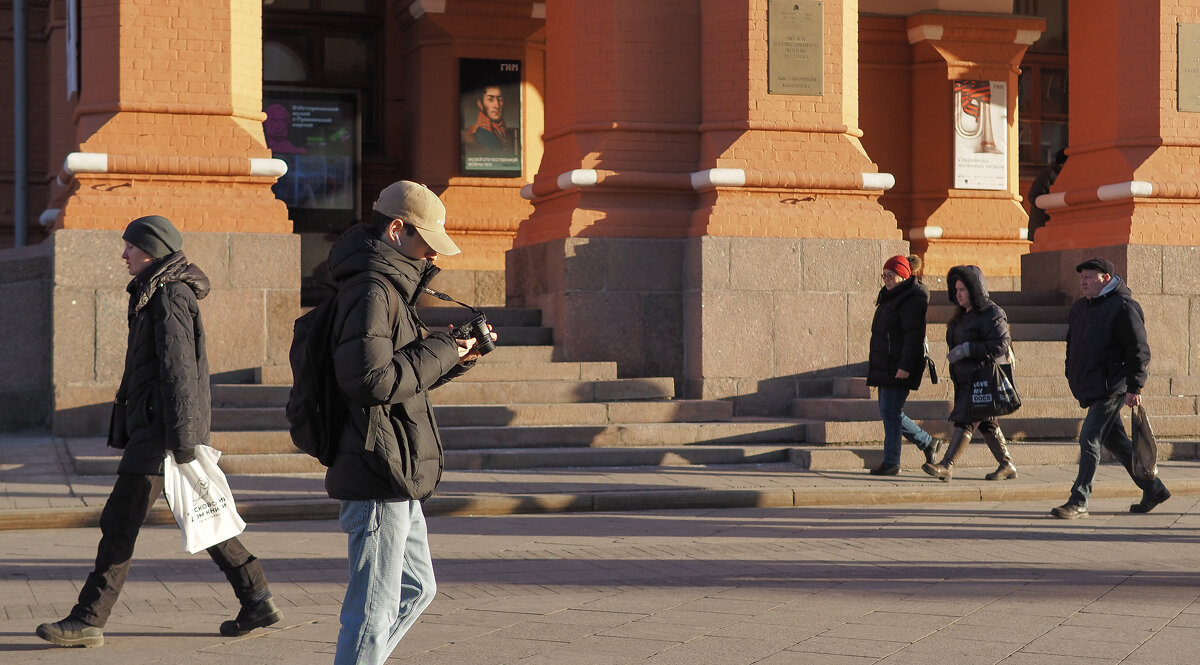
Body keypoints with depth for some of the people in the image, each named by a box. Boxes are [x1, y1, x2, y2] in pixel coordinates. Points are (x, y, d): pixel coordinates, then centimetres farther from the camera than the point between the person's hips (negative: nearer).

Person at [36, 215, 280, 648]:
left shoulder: (169, 296, -13)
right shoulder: (156, 293, 18)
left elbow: (178, 367, -20)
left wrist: (180, 438, -23)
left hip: (162, 427, -10)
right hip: (152, 422, 10)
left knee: (119, 522, -8)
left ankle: (88, 621, -5)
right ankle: (258, 601, 14)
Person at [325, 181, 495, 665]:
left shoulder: (390, 286, 17)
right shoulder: (371, 290, -16)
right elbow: (371, 379, -26)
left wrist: (455, 355, 7)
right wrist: (440, 352, -16)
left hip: (396, 479, 11)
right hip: (379, 479, -11)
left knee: (416, 588, 20)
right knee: (375, 607, -5)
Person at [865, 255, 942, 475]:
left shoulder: (912, 300, -14)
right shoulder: (890, 297, 17)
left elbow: (914, 335, -20)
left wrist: (905, 366, -25)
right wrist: (874, 354, 22)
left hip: (900, 367, -10)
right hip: (885, 365, 10)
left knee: (890, 412, -7)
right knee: (889, 413, 12)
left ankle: (891, 463, -1)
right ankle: (928, 443, 24)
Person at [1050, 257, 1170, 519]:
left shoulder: (1123, 307, -10)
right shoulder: (1079, 308, 15)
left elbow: (1139, 350, -12)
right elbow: (1072, 345, 27)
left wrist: (1134, 387, -16)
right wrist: (1073, 376, 18)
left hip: (1111, 387, -9)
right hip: (1091, 388, 9)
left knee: (1090, 439, -13)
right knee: (1116, 441, 13)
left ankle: (1079, 502, -11)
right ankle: (1153, 490, 24)